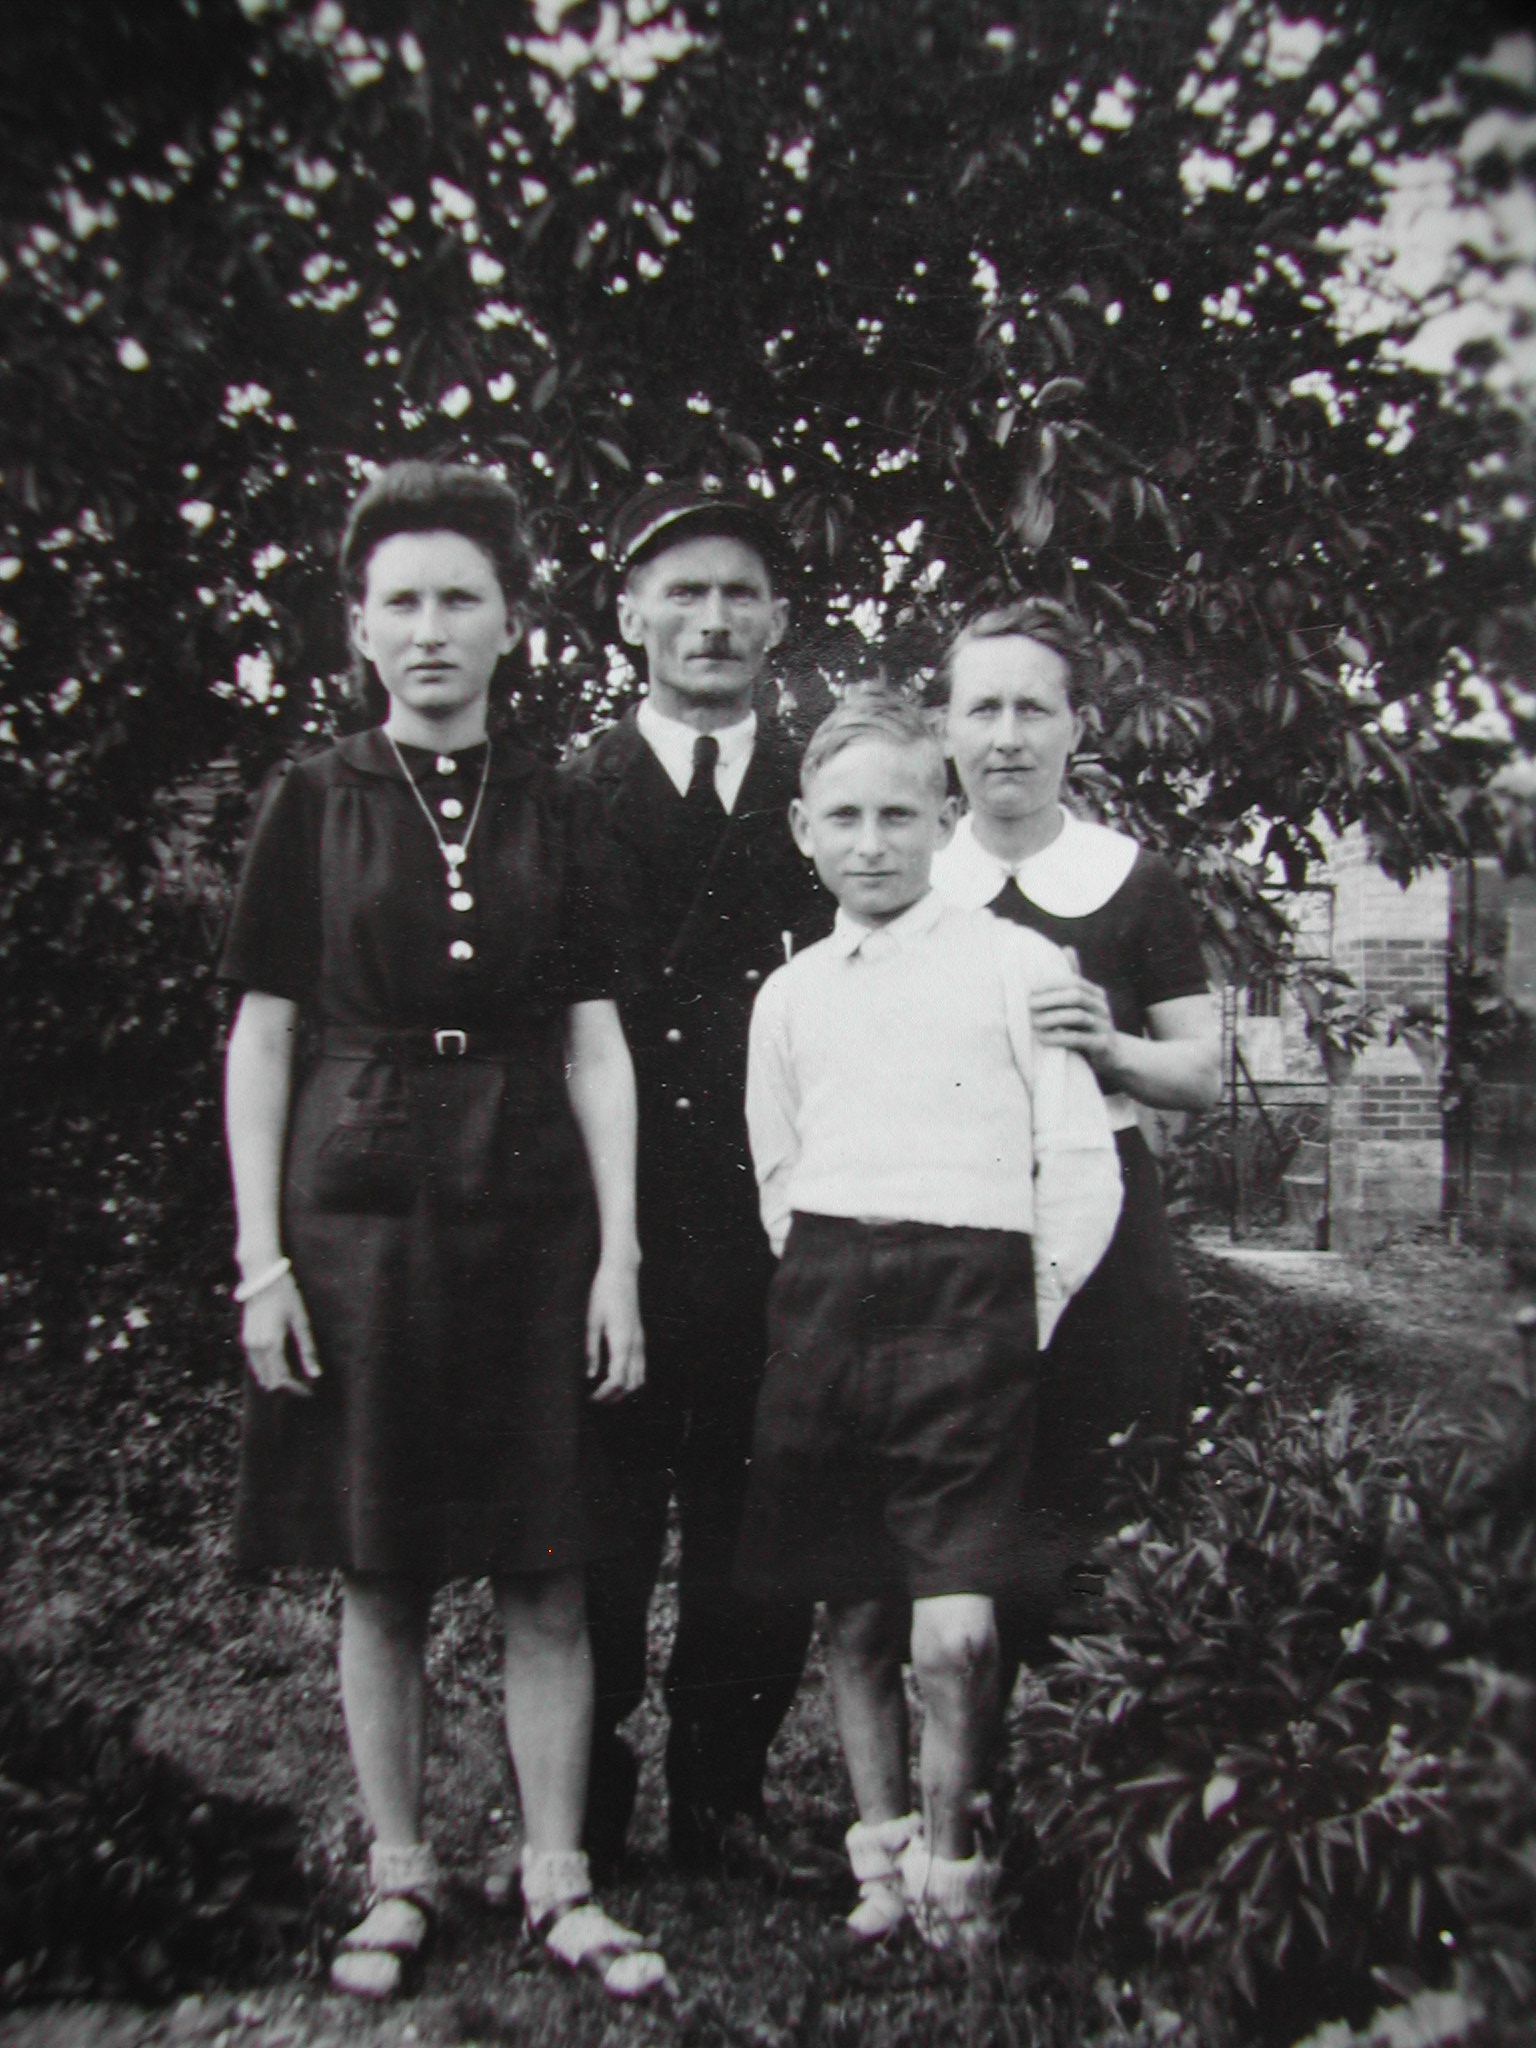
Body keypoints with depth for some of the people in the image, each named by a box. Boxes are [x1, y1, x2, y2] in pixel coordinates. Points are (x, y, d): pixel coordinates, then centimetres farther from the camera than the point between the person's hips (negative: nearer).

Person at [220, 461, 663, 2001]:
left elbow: (594, 1042, 5)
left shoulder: (557, 816, 7)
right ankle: (400, 1877, 24)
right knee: (376, 1574, 7)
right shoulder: (315, 804, 4)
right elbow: (262, 1037, 2)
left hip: (529, 1212, 1)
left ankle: (557, 1881, 19)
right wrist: (261, 1257, -4)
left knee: (545, 1580, 5)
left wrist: (618, 1252, -2)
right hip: (356, 1208, -1)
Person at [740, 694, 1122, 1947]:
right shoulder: (791, 993, 13)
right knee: (853, 1616, 10)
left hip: (971, 1294, -4)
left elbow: (1084, 1171, -1)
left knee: (955, 1632, -10)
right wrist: (821, 1289, 15)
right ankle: (882, 1851, 29)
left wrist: (1024, 1320, -1)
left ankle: (950, 1864, 14)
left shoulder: (1019, 966, 0)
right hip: (822, 1302, 4)